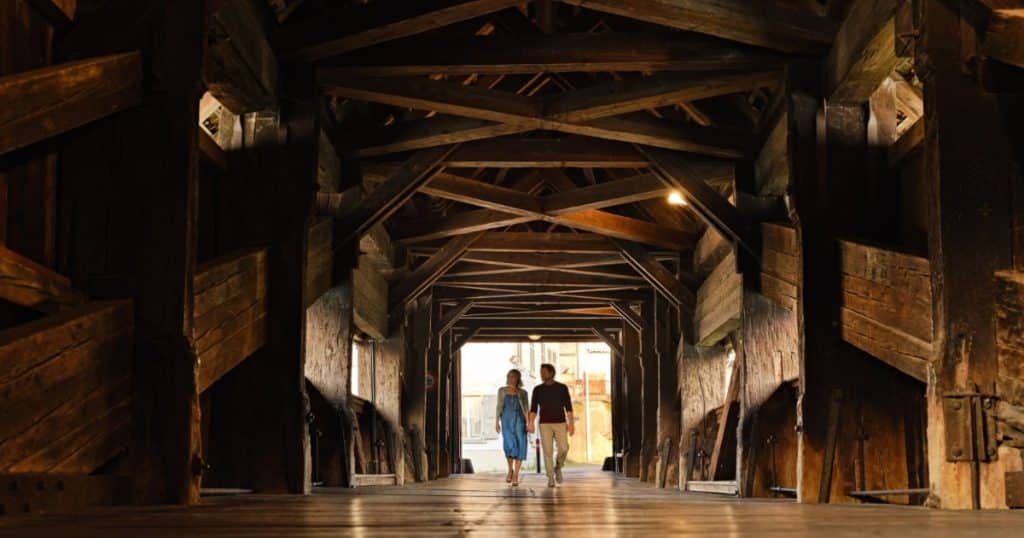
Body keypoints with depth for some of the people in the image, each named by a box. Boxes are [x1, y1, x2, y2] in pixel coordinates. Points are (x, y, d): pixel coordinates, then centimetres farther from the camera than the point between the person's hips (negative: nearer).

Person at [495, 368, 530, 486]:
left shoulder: (522, 393, 7)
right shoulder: (502, 390, 9)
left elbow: (526, 409, 4)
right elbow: (499, 407, 9)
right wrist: (496, 422, 1)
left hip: (519, 421, 0)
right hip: (506, 421, 0)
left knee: (519, 447, -9)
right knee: (509, 444, -17)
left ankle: (516, 476, -2)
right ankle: (510, 469, 8)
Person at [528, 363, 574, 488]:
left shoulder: (562, 388, 2)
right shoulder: (537, 389, 4)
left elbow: (568, 407, -1)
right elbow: (533, 408, 1)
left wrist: (571, 424, -10)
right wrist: (531, 424, -13)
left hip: (560, 424, 0)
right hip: (545, 425, 0)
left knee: (563, 448, -14)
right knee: (547, 451, -8)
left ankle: (558, 467, 15)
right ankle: (551, 479, -1)